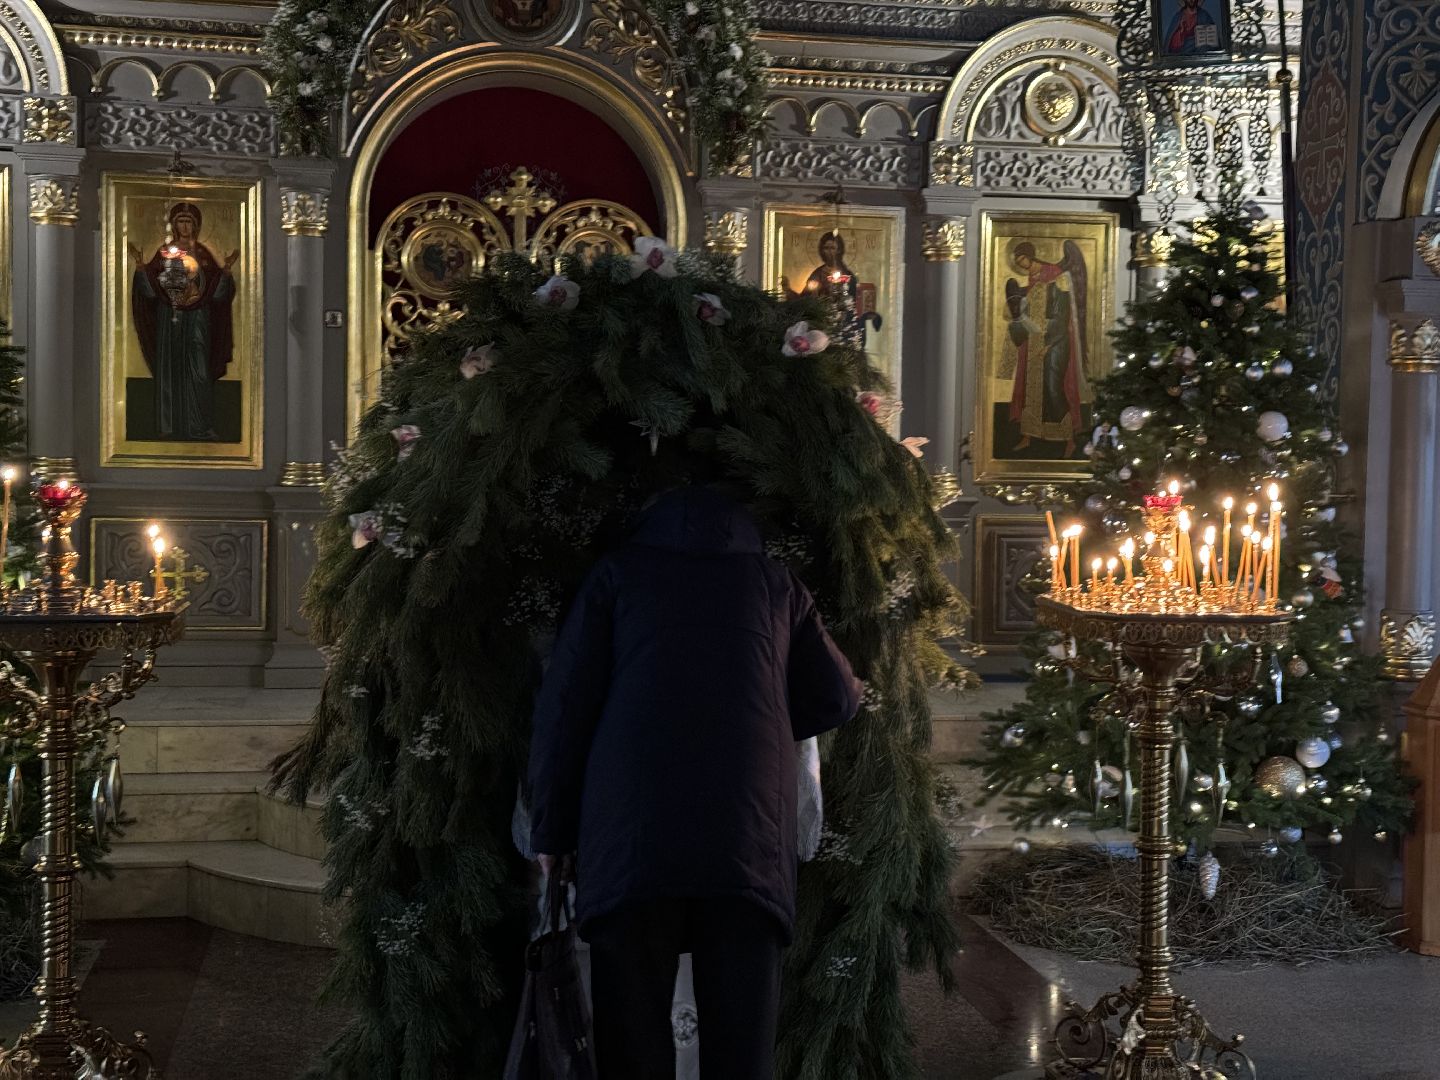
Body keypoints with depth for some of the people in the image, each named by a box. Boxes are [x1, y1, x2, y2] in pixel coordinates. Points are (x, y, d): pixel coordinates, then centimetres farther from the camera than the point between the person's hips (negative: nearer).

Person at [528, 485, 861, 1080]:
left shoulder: (619, 573, 15)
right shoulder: (775, 583, 20)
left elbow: (564, 704, 8)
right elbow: (837, 698, 21)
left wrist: (551, 829, 13)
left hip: (630, 840, -1)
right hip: (751, 848, 1)